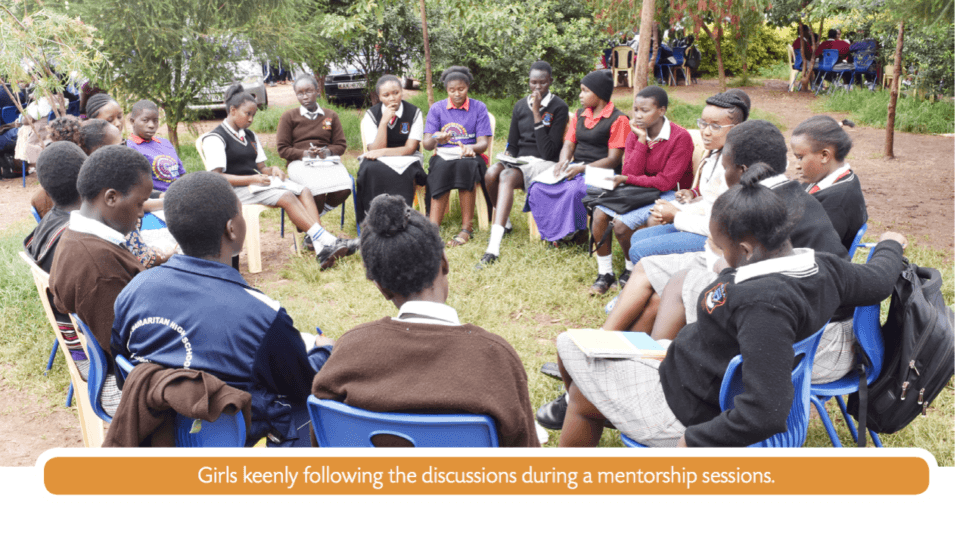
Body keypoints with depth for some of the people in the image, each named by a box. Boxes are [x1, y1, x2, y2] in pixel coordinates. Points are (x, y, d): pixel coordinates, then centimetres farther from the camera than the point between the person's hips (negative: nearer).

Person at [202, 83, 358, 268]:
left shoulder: (249, 135, 21)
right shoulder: (215, 139, -3)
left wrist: (272, 170, -5)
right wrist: (253, 179, -20)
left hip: (256, 182, 7)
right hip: (235, 190, -7)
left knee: (304, 192, -18)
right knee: (287, 197, -30)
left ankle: (323, 249, -36)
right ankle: (327, 241, -36)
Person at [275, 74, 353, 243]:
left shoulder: (331, 116, 17)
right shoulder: (289, 117, 10)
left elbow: (341, 145, 12)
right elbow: (282, 149, 4)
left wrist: (327, 151, -11)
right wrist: (305, 153, -13)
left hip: (327, 160, 3)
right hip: (299, 162, -3)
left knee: (344, 187, -31)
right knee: (317, 187, -37)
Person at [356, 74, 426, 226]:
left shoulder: (414, 112, -1)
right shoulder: (372, 114, 0)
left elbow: (410, 148, -6)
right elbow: (376, 149, -9)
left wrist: (382, 152, -18)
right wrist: (384, 121, -18)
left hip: (406, 159, 0)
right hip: (379, 162, 1)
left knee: (406, 173, -37)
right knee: (372, 170, -36)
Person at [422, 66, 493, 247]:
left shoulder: (479, 108, 8)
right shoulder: (436, 108, 9)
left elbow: (483, 142, 0)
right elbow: (426, 143, 1)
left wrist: (470, 148, -24)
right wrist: (436, 139, -24)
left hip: (470, 157, 0)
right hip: (444, 156, 1)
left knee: (465, 165, -37)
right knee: (441, 168, -36)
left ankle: (466, 228, -35)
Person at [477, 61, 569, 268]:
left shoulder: (559, 107, -2)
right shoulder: (521, 105, 14)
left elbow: (549, 151, -11)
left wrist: (537, 114, -13)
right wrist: (508, 157, -7)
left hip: (544, 164, -5)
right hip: (519, 161, 5)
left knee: (507, 176, -35)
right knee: (491, 173, -29)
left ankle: (493, 248, -49)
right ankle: (504, 222, -1)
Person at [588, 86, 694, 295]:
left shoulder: (681, 137, -17)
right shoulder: (635, 134, 2)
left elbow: (666, 182, -18)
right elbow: (630, 173, -9)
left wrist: (628, 179, -14)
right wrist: (641, 140, -14)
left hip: (669, 195, -6)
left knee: (621, 223, -25)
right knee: (599, 213, -19)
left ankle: (632, 270, 4)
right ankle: (605, 272, -6)